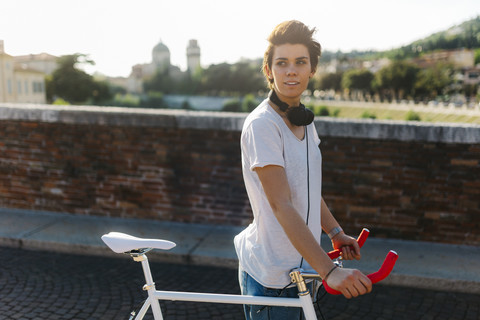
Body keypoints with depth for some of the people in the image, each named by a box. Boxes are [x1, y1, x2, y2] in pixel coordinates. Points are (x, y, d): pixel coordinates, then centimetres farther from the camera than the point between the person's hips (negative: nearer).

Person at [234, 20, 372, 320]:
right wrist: (329, 271, -31)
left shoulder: (303, 120, 6)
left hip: (302, 266, 8)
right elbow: (281, 204, -27)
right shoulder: (262, 124, -20)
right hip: (271, 274, -8)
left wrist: (336, 233, 16)